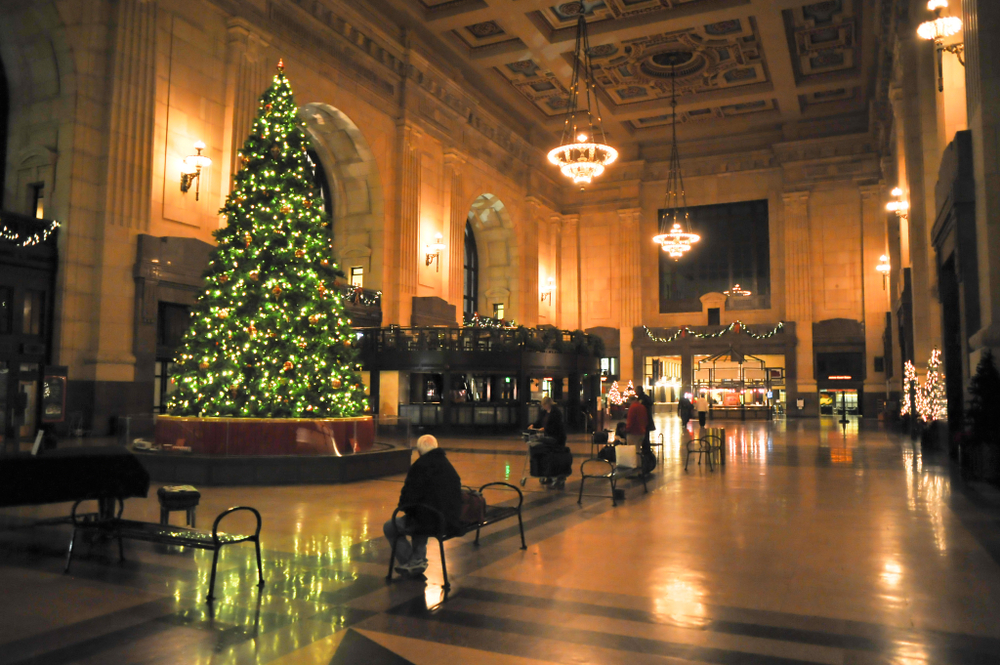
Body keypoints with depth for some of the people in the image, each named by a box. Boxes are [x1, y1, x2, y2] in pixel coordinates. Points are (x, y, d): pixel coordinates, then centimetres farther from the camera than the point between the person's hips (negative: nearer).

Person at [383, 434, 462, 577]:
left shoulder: (420, 465, -14)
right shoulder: (448, 465, 11)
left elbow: (409, 496, -16)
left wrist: (403, 506, 9)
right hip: (452, 519, 8)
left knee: (389, 528, 12)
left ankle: (411, 563, 16)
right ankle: (418, 558, 29)